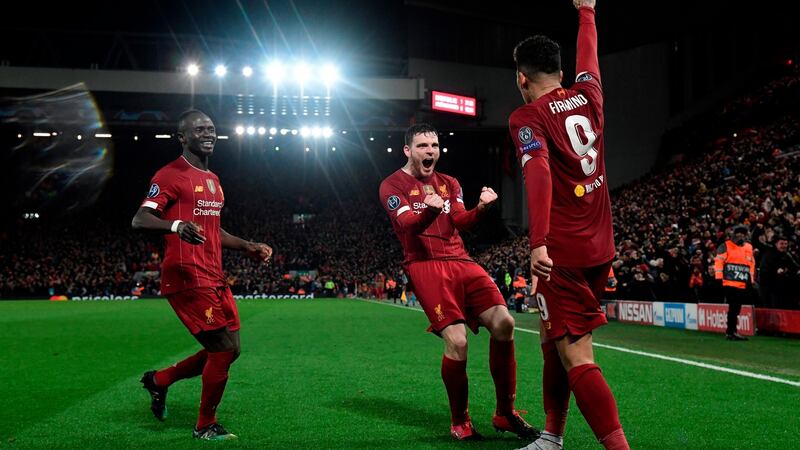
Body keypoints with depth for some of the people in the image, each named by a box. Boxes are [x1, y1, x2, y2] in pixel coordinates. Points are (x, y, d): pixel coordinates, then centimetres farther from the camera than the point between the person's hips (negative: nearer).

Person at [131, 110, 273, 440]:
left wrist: (247, 247, 22)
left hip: (214, 277, 9)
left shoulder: (213, 180, 20)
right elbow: (139, 220, -18)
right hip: (187, 277, -9)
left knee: (227, 351, 10)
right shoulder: (172, 175, -8)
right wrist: (176, 225, -36)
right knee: (224, 348, -8)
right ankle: (206, 426, 11)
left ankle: (160, 380, 28)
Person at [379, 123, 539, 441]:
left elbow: (461, 222, 4)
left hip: (460, 262, 6)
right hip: (425, 266, -5)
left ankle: (505, 414, 4)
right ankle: (459, 423, 2)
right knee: (457, 340, -20)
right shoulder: (392, 186, 4)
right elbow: (409, 226, -13)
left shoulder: (449, 184, 20)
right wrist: (431, 209, -34)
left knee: (503, 323, -11)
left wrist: (481, 206, -17)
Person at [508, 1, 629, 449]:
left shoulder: (528, 117, -8)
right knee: (555, 342, 20)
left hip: (562, 252, -8)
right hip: (601, 247, 8)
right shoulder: (588, 95, 9)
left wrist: (538, 242, -33)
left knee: (575, 357, -8)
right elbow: (589, 56, 30)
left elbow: (538, 173, -24)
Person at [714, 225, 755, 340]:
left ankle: (730, 331, 15)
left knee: (736, 309, 8)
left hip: (743, 285, 6)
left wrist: (751, 281, 21)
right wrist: (719, 278, -11)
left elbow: (751, 264, 25)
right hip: (729, 283, -6)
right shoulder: (725, 246, -1)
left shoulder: (749, 247, 18)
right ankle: (732, 332, -5)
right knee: (733, 308, -9)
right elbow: (718, 262, -5)